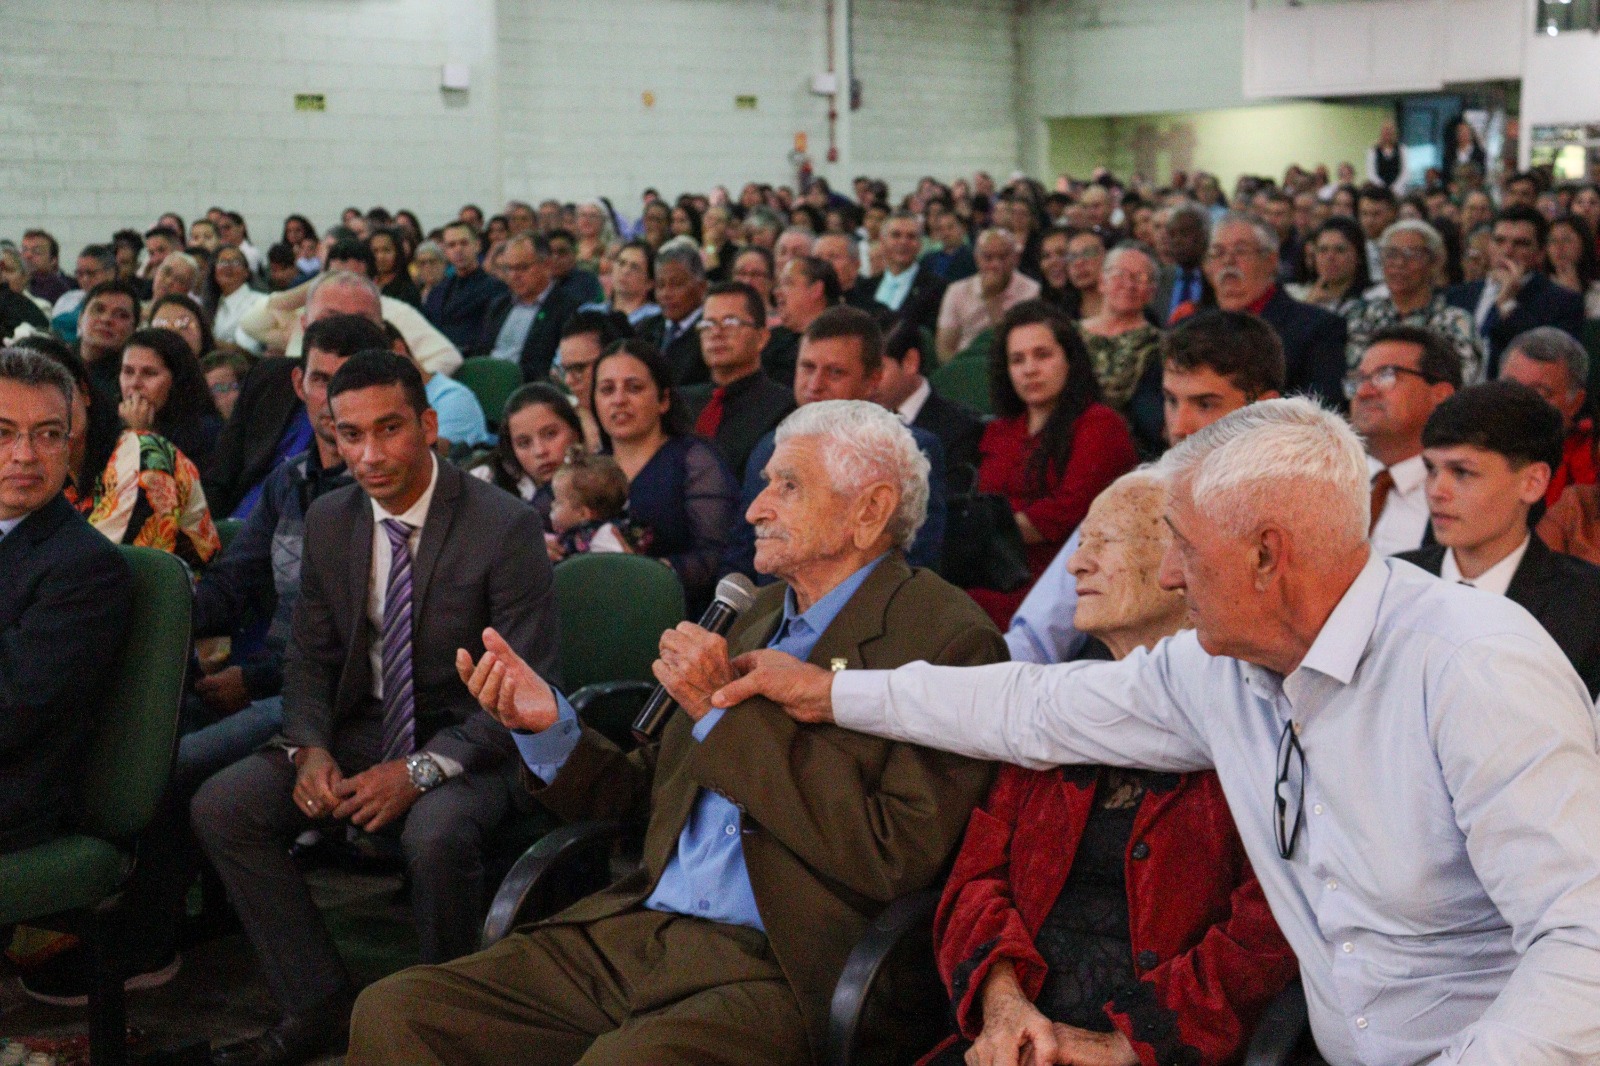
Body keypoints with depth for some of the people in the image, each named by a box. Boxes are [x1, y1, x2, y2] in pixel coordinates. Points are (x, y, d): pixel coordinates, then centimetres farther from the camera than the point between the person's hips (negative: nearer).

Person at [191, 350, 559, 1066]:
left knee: (435, 833, -37)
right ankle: (316, 1005, -1)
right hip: (360, 730, 6)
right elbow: (309, 657, 11)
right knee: (219, 807, -14)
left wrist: (420, 771, -26)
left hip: (467, 742, -6)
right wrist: (310, 749, -11)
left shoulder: (504, 527, -15)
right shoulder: (329, 522, 3)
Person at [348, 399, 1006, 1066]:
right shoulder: (762, 616, 17)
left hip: (775, 970, -7)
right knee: (393, 1012, -9)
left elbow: (895, 859, -16)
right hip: (636, 930, 7)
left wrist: (727, 711, -14)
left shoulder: (947, 640, -5)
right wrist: (550, 726, 2)